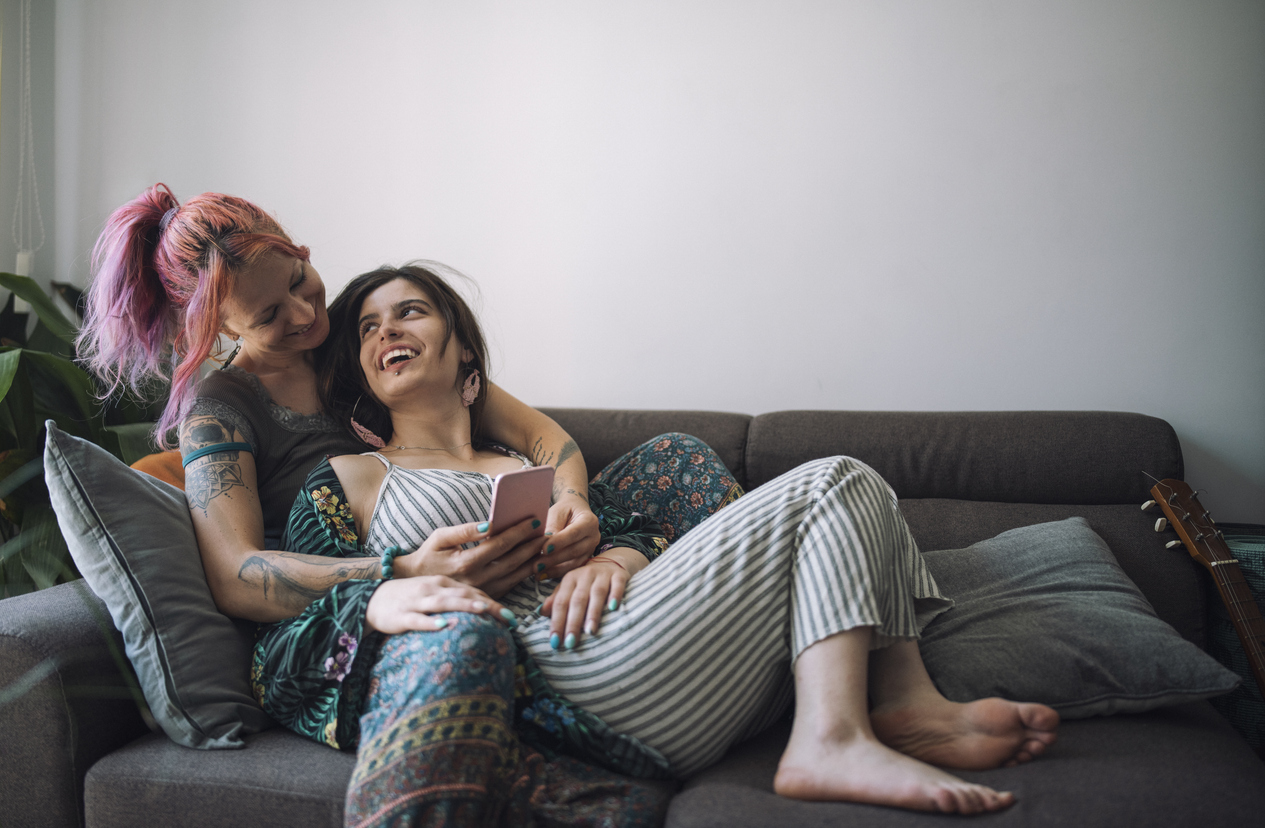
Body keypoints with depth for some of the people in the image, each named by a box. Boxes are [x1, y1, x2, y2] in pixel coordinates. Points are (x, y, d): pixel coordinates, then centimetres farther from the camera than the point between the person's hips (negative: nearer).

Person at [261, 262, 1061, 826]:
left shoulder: (533, 462, 29)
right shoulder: (349, 479, 13)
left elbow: (640, 527, 17)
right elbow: (280, 654, 4)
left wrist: (614, 557, -8)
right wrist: (381, 601, -18)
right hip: (552, 676, -7)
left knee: (845, 490, 4)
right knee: (832, 486, -9)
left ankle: (905, 712, -7)